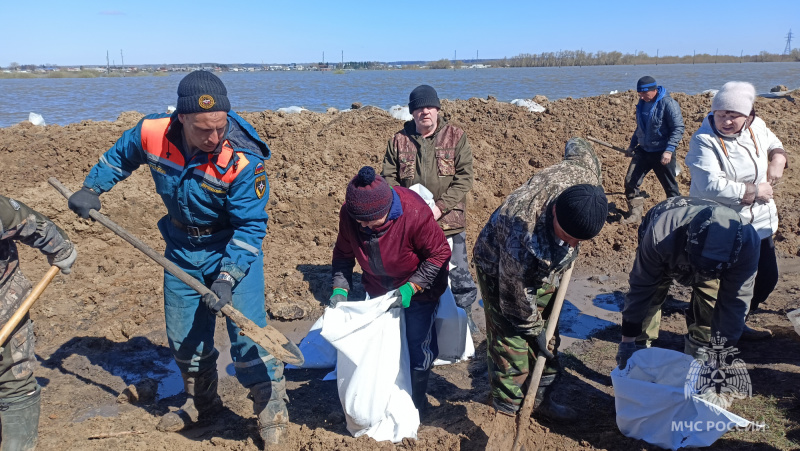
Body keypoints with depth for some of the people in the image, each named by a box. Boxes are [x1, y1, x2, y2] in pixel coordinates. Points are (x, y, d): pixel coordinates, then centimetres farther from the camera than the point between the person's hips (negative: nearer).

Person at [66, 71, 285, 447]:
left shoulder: (244, 159, -29)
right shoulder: (152, 133, -17)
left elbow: (250, 226, -24)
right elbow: (119, 156, 8)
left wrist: (228, 277, -30)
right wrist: (91, 188, 8)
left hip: (234, 247, -5)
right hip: (182, 249, 5)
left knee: (246, 329, -10)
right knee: (183, 335, 15)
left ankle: (272, 413, 9)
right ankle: (202, 402, 38)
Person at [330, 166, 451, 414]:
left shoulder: (414, 213, -35)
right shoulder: (348, 214, -20)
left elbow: (440, 254, -24)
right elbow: (343, 254, -4)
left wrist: (412, 287, -31)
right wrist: (340, 287, -17)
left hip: (418, 290, -5)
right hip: (378, 289, 5)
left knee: (418, 347, 4)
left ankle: (416, 403, 29)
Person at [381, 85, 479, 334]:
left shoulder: (456, 136, -2)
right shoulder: (398, 141, 3)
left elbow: (464, 177, -7)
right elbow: (389, 178, 3)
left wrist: (440, 207, -17)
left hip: (449, 221, -1)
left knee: (458, 272, 8)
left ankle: (464, 313, 31)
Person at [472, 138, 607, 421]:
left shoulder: (587, 176, -31)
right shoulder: (522, 238, -45)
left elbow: (577, 145, -4)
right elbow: (517, 296, -27)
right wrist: (533, 329, -12)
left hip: (543, 269, 7)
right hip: (501, 269, -6)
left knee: (548, 337, 15)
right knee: (511, 343, -3)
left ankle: (541, 399, 33)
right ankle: (510, 409, 16)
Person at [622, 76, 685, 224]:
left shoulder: (668, 103, -15)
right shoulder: (642, 103, 7)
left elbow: (678, 128, -17)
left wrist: (669, 150, -25)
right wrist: (632, 145, 19)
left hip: (662, 153, -6)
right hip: (643, 150, 6)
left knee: (670, 187, 6)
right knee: (630, 181, -4)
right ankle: (635, 214, 6)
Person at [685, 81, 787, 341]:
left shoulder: (756, 126, -1)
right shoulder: (704, 141, -22)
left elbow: (774, 144, 22)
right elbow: (712, 186, -32)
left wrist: (778, 159, -2)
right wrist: (755, 191, -22)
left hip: (760, 222, 7)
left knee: (768, 276, 17)